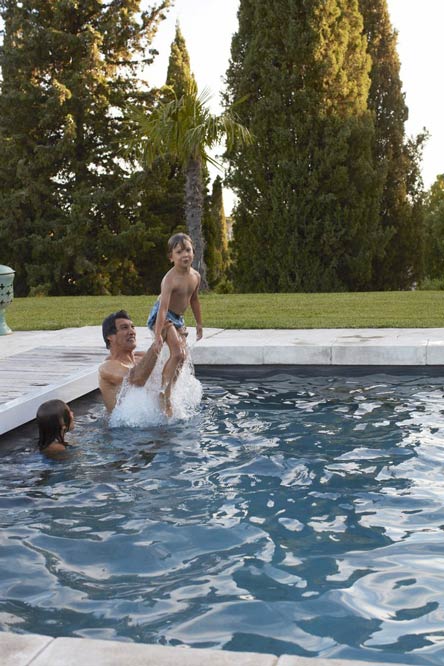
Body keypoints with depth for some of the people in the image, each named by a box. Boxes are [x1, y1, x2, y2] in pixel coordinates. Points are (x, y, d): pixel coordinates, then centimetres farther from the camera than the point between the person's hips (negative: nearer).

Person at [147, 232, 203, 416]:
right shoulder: (170, 279, -26)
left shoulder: (195, 276, -2)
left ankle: (167, 392, 16)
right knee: (178, 354, -21)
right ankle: (164, 394, -15)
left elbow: (194, 300, 15)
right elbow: (163, 307, -34)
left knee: (180, 356, 5)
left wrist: (199, 323, 21)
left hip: (178, 318, 8)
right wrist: (158, 336, -40)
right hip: (162, 317, -8)